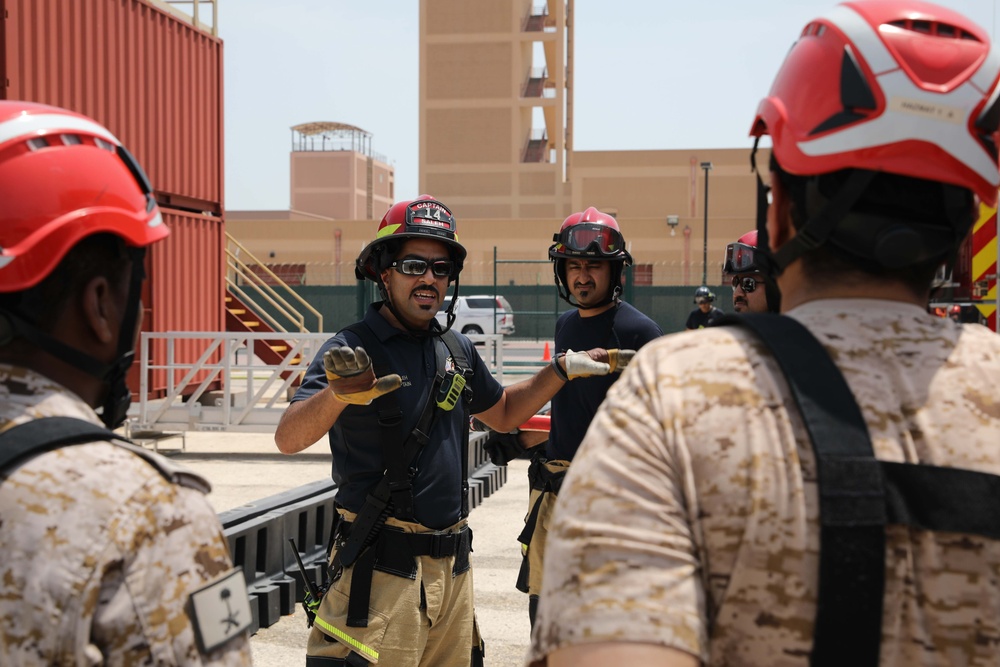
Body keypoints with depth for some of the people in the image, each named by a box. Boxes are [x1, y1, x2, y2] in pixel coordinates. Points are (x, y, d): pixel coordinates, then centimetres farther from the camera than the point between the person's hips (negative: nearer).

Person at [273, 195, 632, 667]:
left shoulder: (457, 350, 10)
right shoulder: (353, 350, -10)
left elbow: (503, 414, 27)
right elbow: (288, 439, -22)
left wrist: (564, 369, 15)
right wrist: (337, 394, -41)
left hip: (453, 564, 7)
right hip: (381, 566, -6)